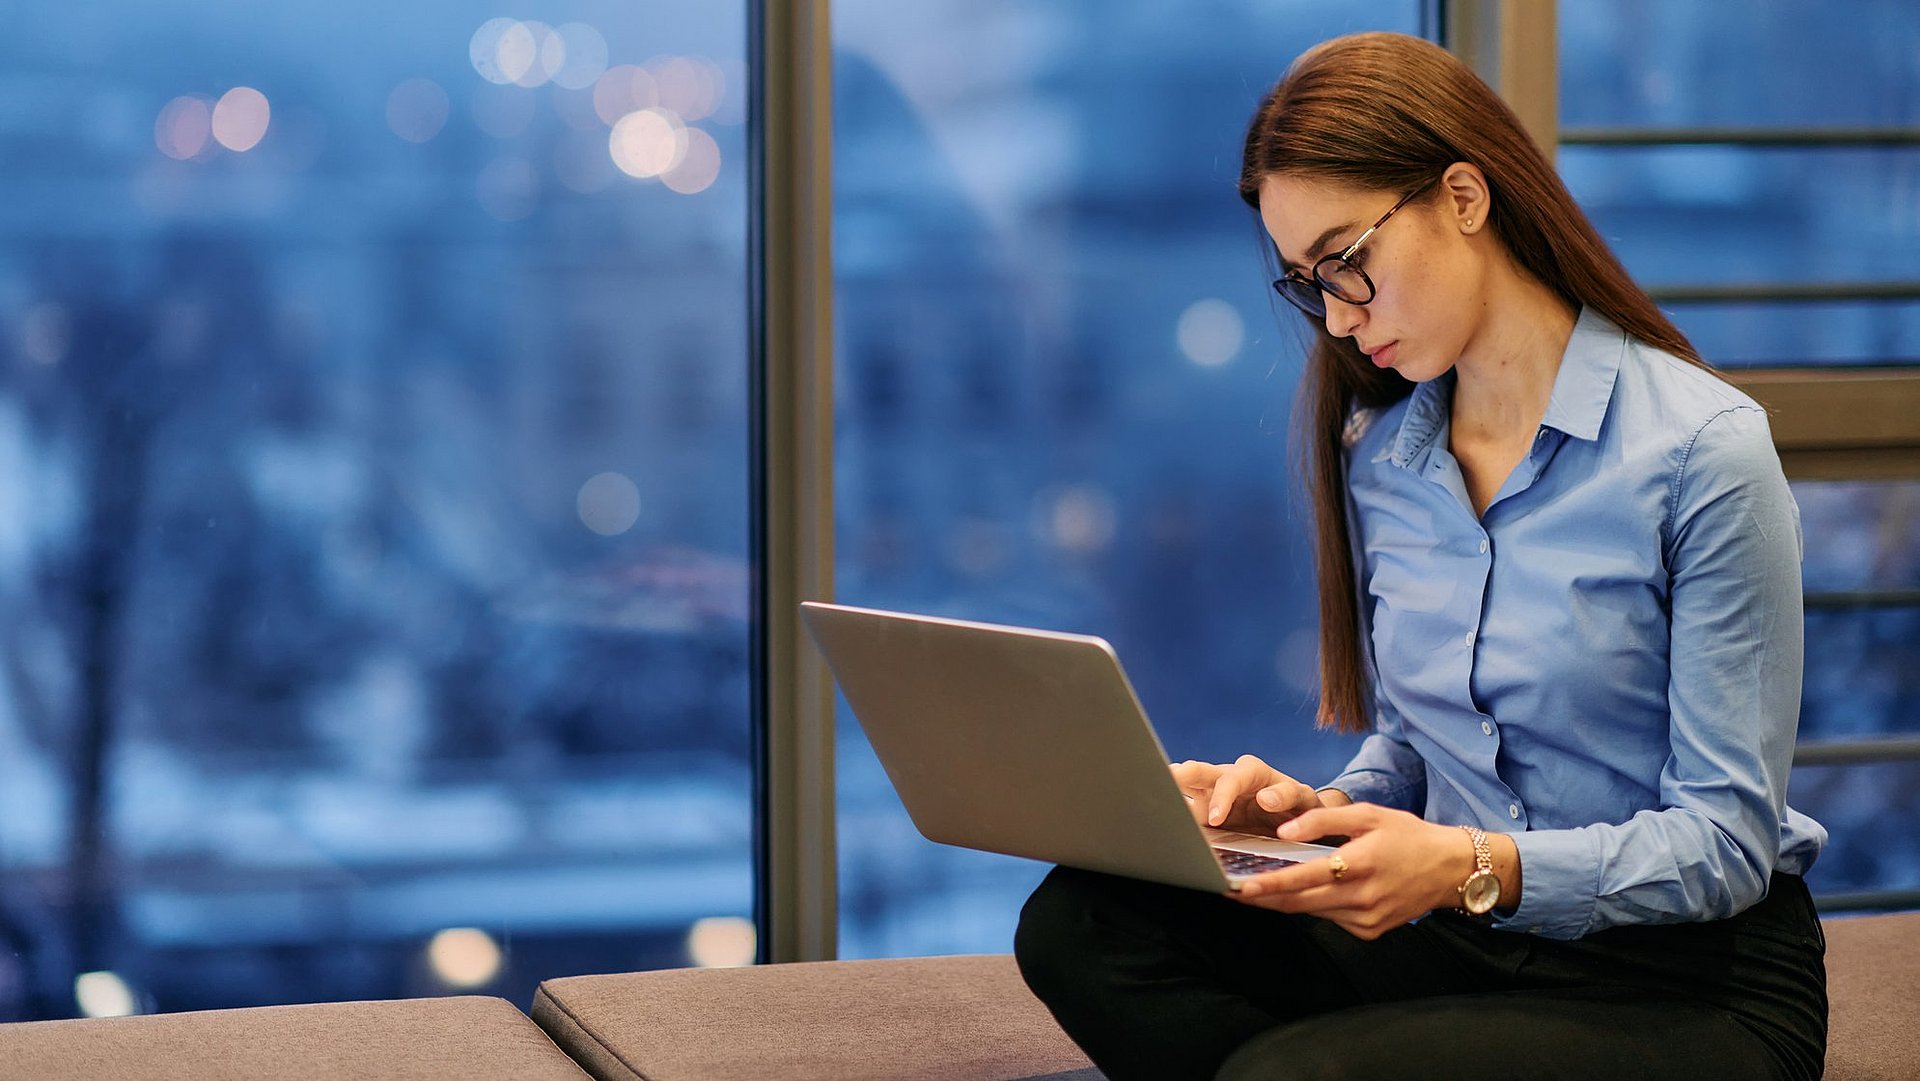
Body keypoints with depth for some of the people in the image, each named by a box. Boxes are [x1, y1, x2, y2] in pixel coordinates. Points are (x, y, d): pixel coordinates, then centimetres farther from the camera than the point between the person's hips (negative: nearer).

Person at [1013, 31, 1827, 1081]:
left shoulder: (1702, 450, -13)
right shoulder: (1376, 454, 8)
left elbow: (1725, 841, -14)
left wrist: (1474, 866, -28)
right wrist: (1325, 809, -6)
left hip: (1691, 984, -6)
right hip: (1466, 946, 7)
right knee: (1082, 925, -17)